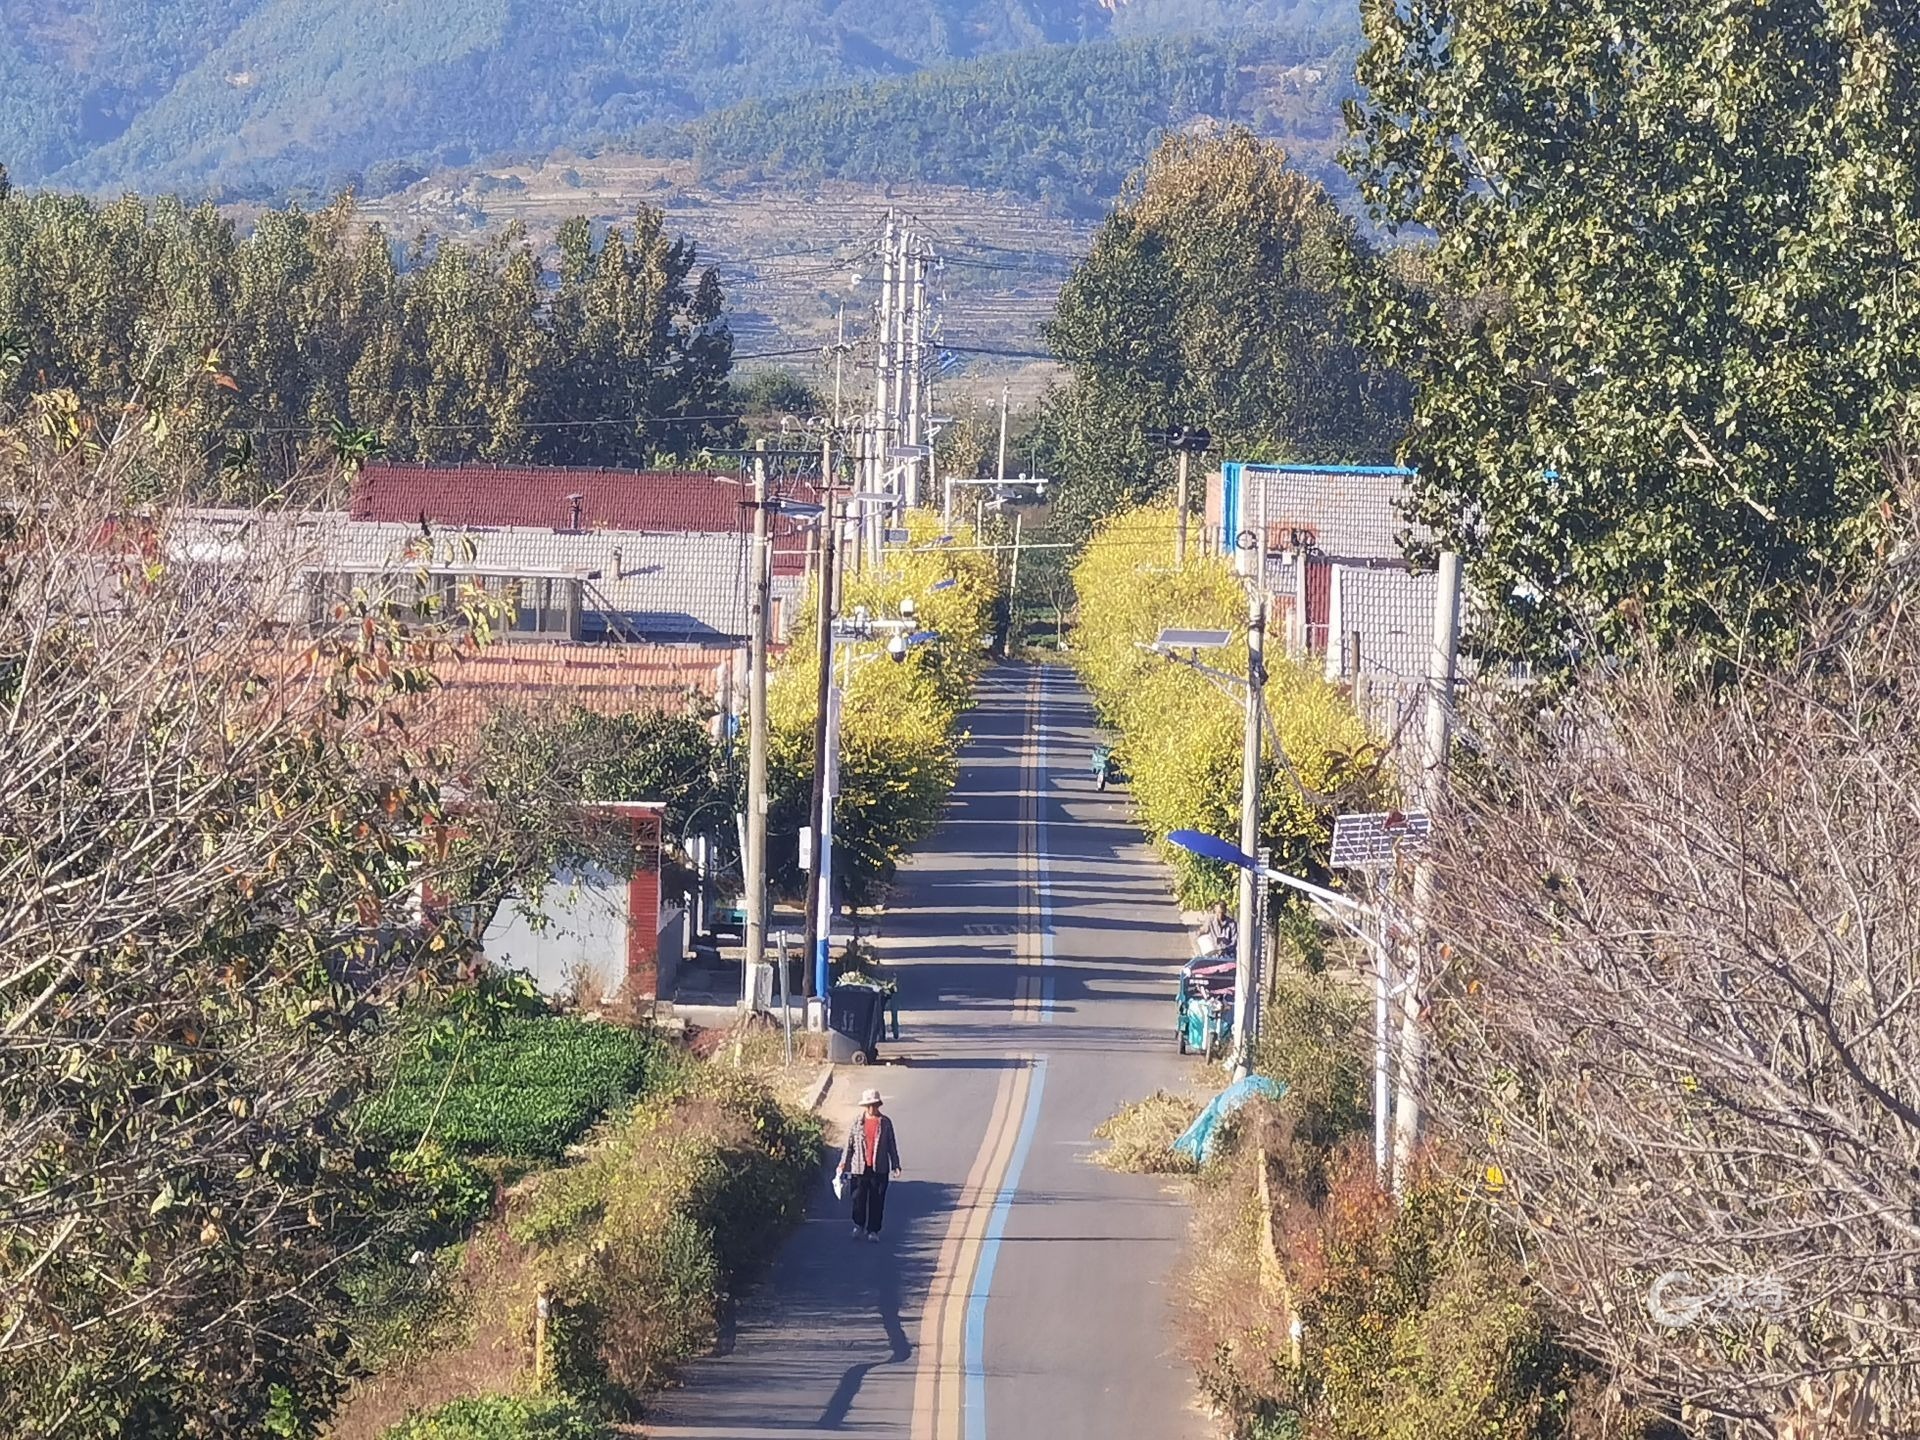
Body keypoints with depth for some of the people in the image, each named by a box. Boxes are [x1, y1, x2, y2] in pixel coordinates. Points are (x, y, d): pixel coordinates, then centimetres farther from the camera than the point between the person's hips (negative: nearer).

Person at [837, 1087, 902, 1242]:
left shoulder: (885, 1123, 3)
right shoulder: (857, 1123, 2)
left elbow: (891, 1146, 7)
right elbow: (849, 1145, 5)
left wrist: (895, 1165, 4)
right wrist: (843, 1164, 2)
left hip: (880, 1169, 0)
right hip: (859, 1167, 0)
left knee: (877, 1200, 2)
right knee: (858, 1198, 2)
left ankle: (873, 1230, 11)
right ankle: (859, 1226, 22)